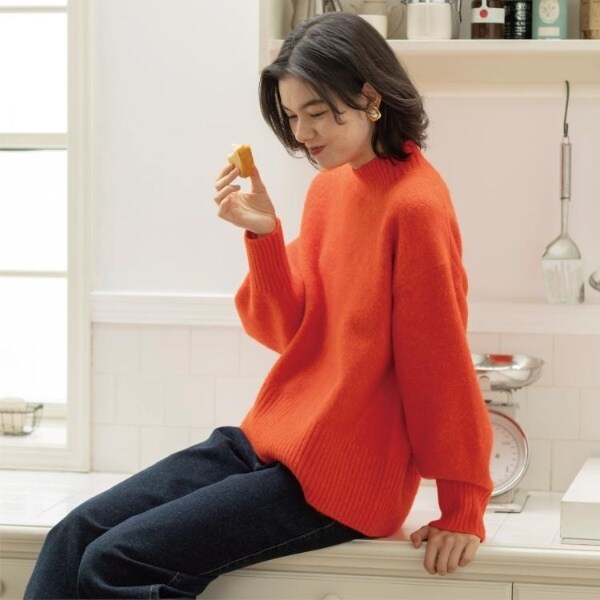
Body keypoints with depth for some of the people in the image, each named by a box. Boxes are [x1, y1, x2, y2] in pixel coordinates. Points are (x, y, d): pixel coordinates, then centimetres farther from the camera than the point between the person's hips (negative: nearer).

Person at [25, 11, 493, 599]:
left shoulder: (414, 204, -17)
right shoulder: (327, 186, 9)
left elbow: (442, 362, -15)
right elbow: (288, 332, 10)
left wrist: (463, 510, -11)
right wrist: (263, 235, -6)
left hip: (337, 484, -8)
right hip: (267, 440, 8)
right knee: (76, 535, -1)